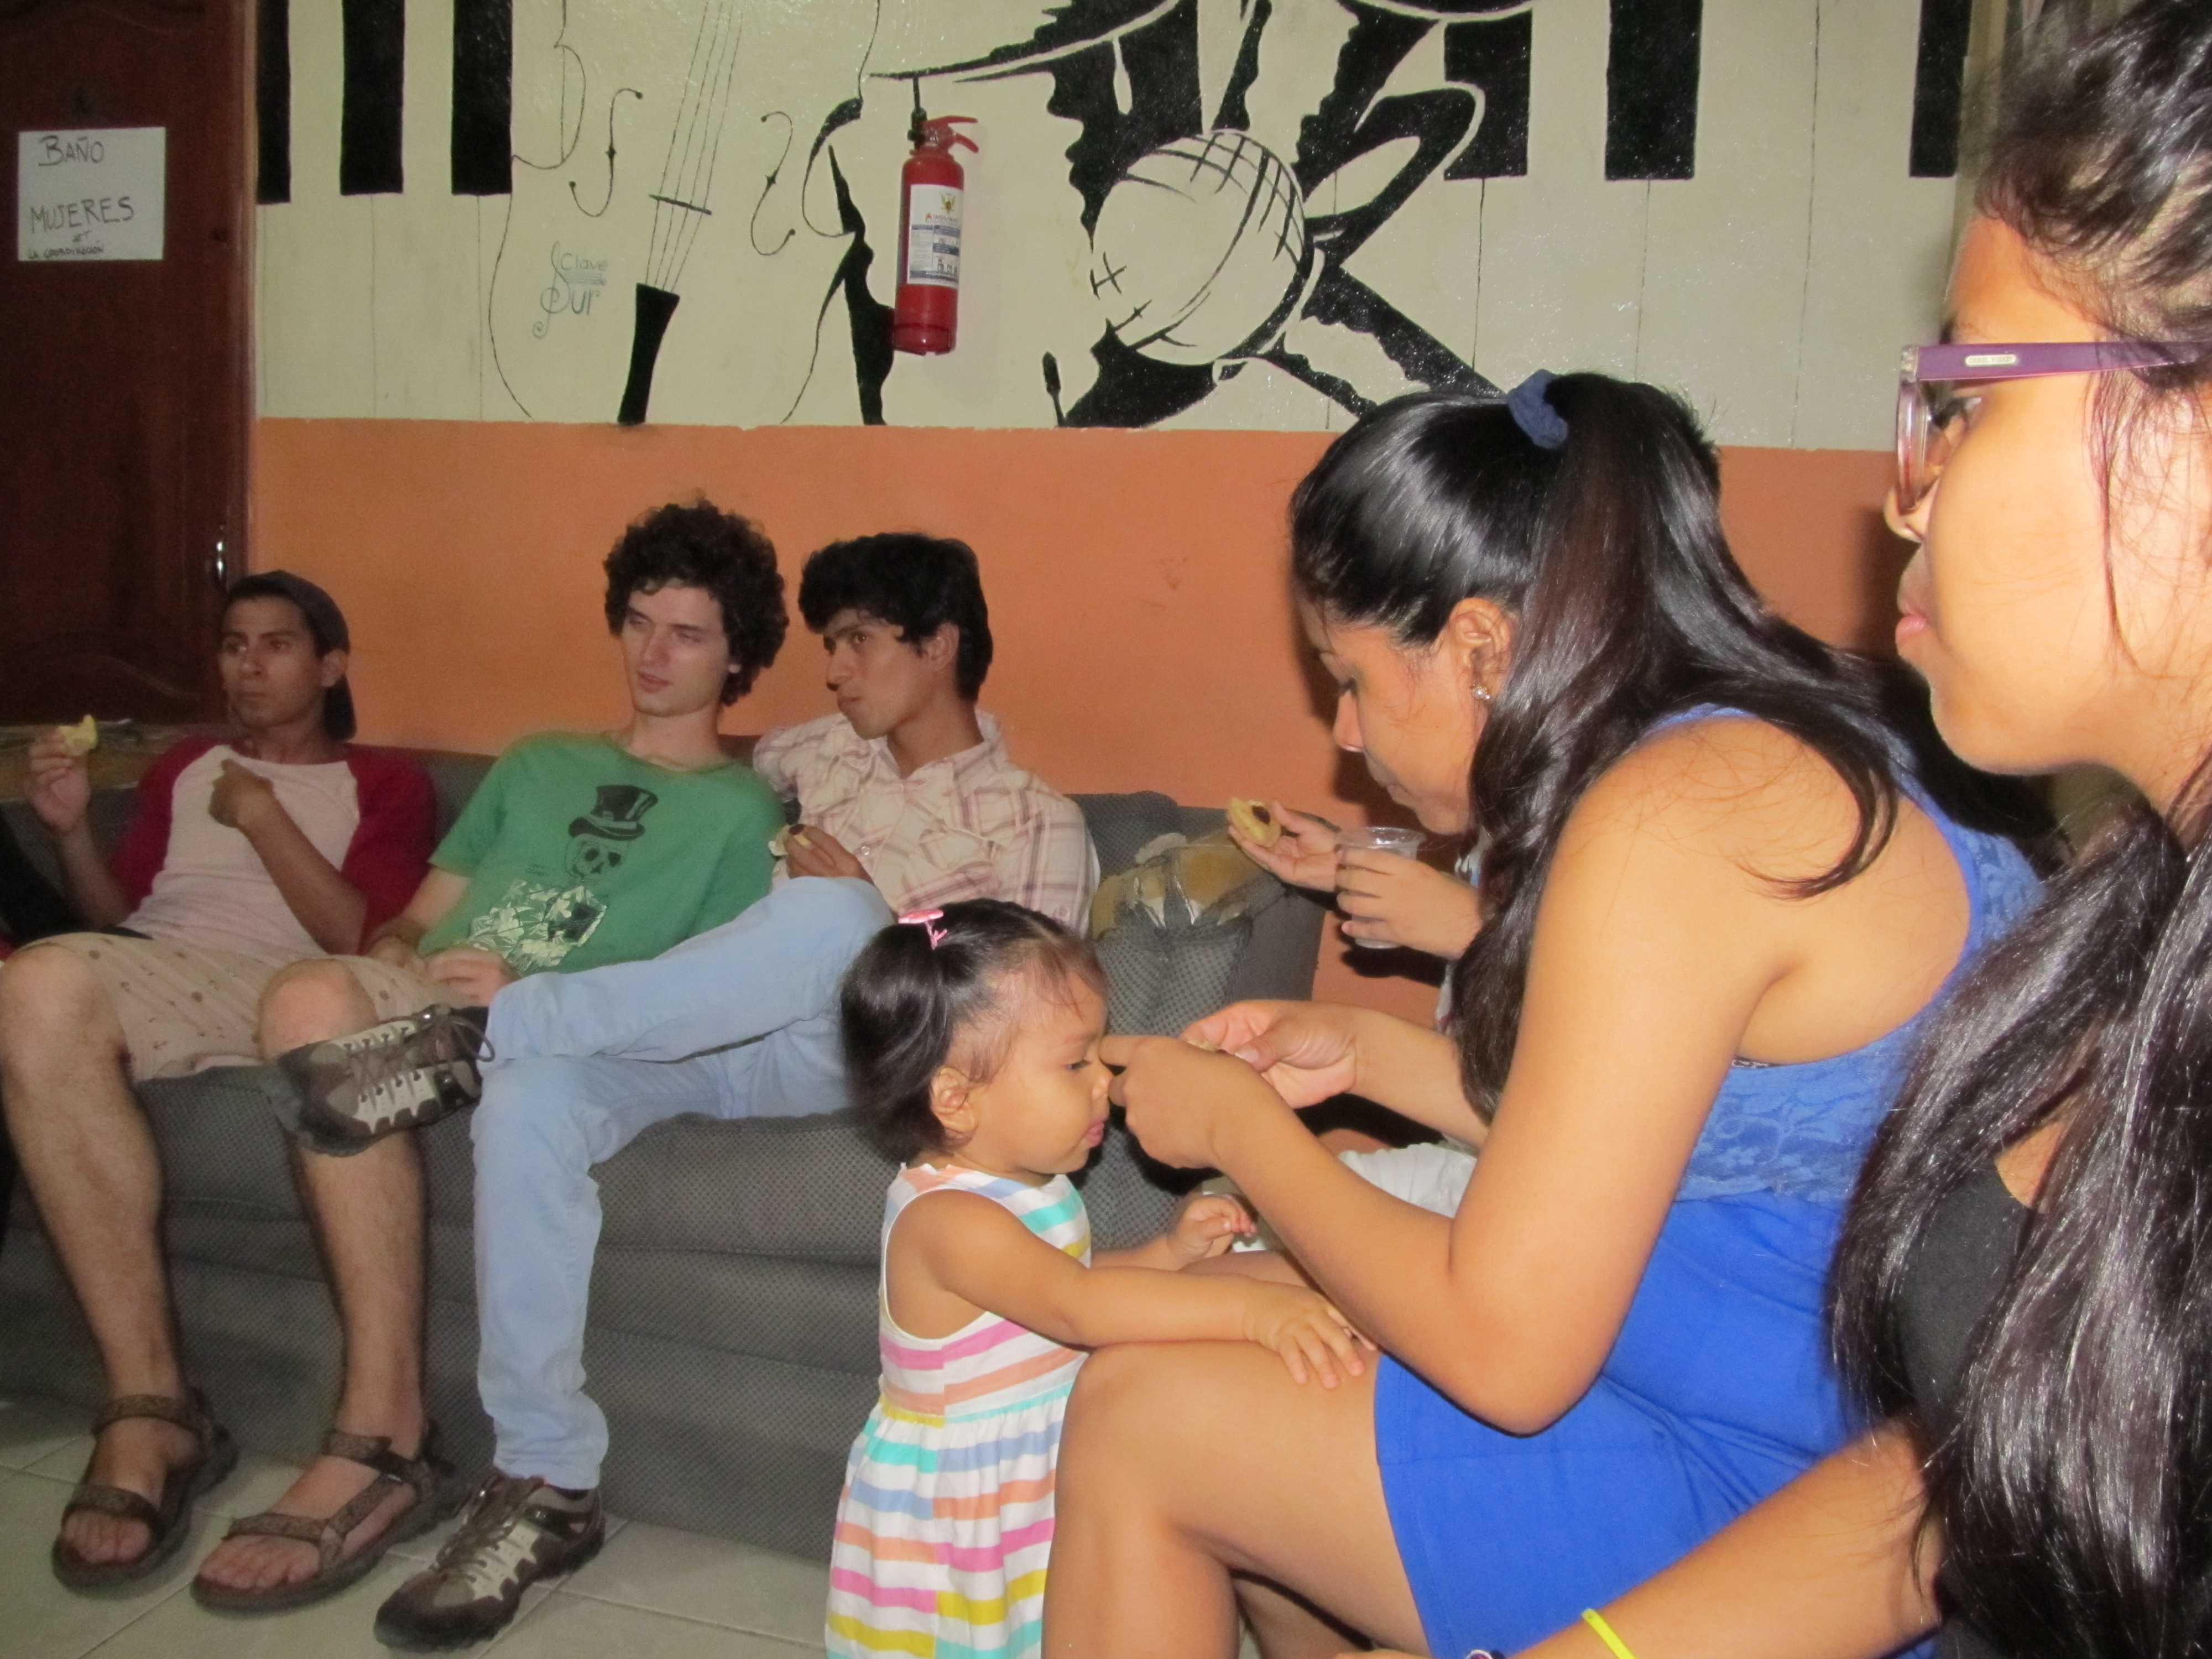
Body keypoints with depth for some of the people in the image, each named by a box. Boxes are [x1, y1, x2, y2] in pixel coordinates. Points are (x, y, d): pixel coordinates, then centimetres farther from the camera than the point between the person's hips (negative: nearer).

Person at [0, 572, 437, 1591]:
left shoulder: (386, 785, 19)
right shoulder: (181, 770, 32)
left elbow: (358, 938, 3)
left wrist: (262, 817, 1)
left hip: (266, 987, -3)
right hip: (139, 973, 3)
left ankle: (145, 1416, -33)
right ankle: (149, 1407, -36)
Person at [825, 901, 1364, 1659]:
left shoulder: (1027, 1184, 1)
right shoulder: (945, 1219, -28)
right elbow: (1075, 1306, -40)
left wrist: (1171, 1251, 1)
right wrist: (1248, 1307, -48)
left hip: (1042, 1481, 8)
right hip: (960, 1509, -8)